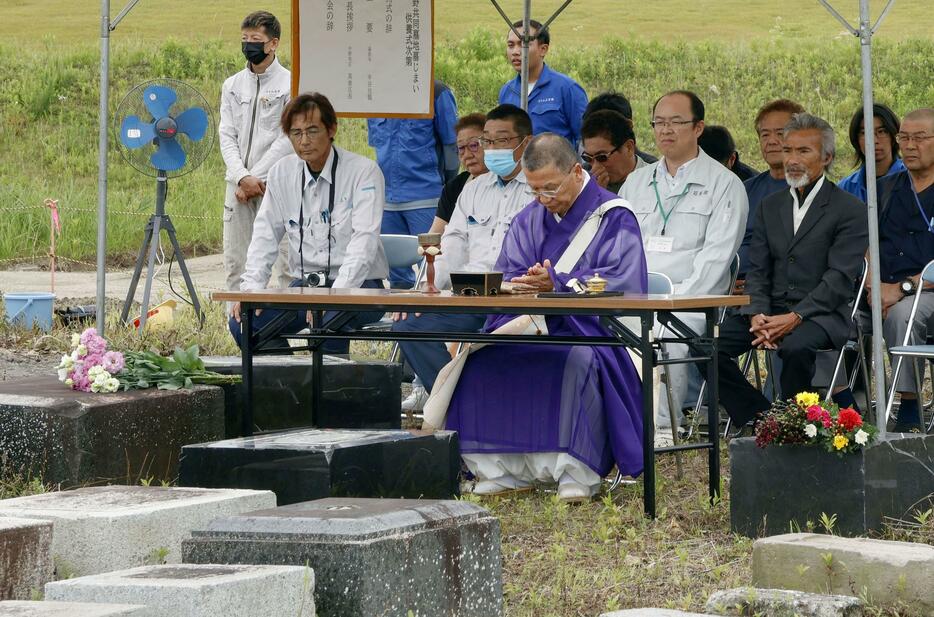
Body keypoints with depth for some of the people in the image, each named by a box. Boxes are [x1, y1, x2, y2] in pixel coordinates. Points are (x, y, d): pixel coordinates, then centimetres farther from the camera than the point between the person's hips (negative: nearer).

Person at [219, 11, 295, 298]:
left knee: (279, 266, -7)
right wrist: (242, 177, -9)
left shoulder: (290, 85, -1)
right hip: (238, 185, 5)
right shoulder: (232, 86, 14)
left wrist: (256, 178, -11)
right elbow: (227, 136, 7)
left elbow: (287, 140, -7)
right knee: (235, 263, 4)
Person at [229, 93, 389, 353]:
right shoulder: (281, 173, 9)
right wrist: (251, 287, -7)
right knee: (243, 323, -18)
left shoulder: (363, 172, -7)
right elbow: (265, 236, 11)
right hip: (303, 284, 5)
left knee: (328, 323, -38)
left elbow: (364, 241, -16)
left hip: (357, 284, -5)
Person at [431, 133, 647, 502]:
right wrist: (530, 284, -16)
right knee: (483, 358, -22)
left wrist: (556, 283, -23)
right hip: (531, 329, 5)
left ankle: (578, 473, -31)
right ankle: (502, 469, -17)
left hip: (591, 330, -5)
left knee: (579, 361, -39)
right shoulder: (530, 219, 17)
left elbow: (622, 281, -14)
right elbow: (505, 278, 9)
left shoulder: (613, 217, -1)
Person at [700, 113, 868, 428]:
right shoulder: (770, 206, 18)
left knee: (796, 347, -38)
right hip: (771, 310, 5)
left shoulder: (850, 210, -1)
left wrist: (795, 318, -21)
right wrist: (757, 314, -9)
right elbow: (758, 270, 12)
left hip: (820, 315, -5)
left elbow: (839, 278, -10)